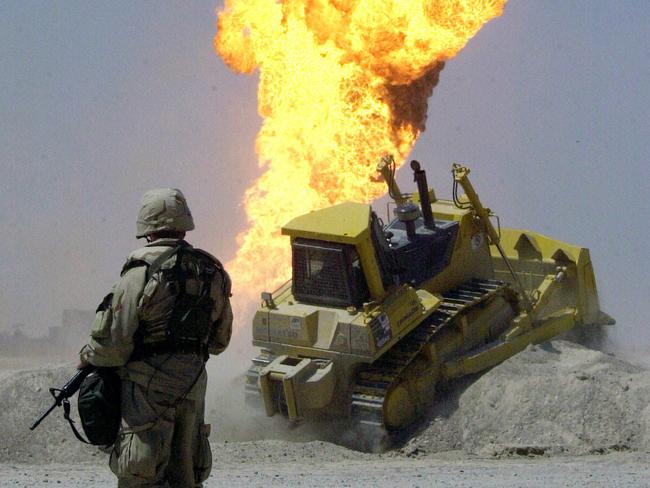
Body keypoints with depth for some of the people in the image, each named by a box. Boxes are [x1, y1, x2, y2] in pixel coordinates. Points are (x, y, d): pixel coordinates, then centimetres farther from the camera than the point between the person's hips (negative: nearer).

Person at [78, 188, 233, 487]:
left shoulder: (142, 274, -13)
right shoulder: (211, 273, 7)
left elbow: (114, 341, -13)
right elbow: (220, 340, 17)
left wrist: (87, 358, 6)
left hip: (148, 383, -6)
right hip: (193, 381, 6)